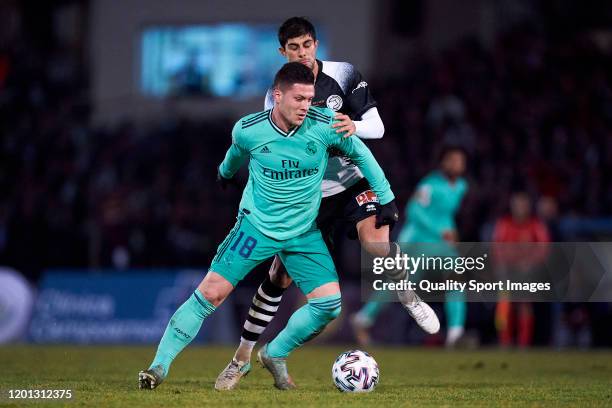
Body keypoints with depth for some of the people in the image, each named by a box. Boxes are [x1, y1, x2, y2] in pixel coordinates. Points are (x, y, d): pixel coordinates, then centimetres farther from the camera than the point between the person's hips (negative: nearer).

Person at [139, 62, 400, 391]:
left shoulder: (325, 125, -16)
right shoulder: (247, 130, -14)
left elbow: (361, 154, 2)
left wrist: (386, 198, 4)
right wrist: (226, 171, 32)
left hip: (304, 233, 2)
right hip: (257, 225, -2)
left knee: (330, 305, -9)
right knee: (210, 293, -10)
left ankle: (275, 355, 14)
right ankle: (160, 365, -3)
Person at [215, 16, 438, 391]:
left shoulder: (343, 75, -7)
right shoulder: (277, 95, -4)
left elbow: (377, 126, -9)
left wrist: (354, 126, -31)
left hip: (352, 181, -1)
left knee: (377, 244, -30)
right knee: (280, 277, -1)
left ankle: (408, 295, 1)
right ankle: (243, 357, 11)